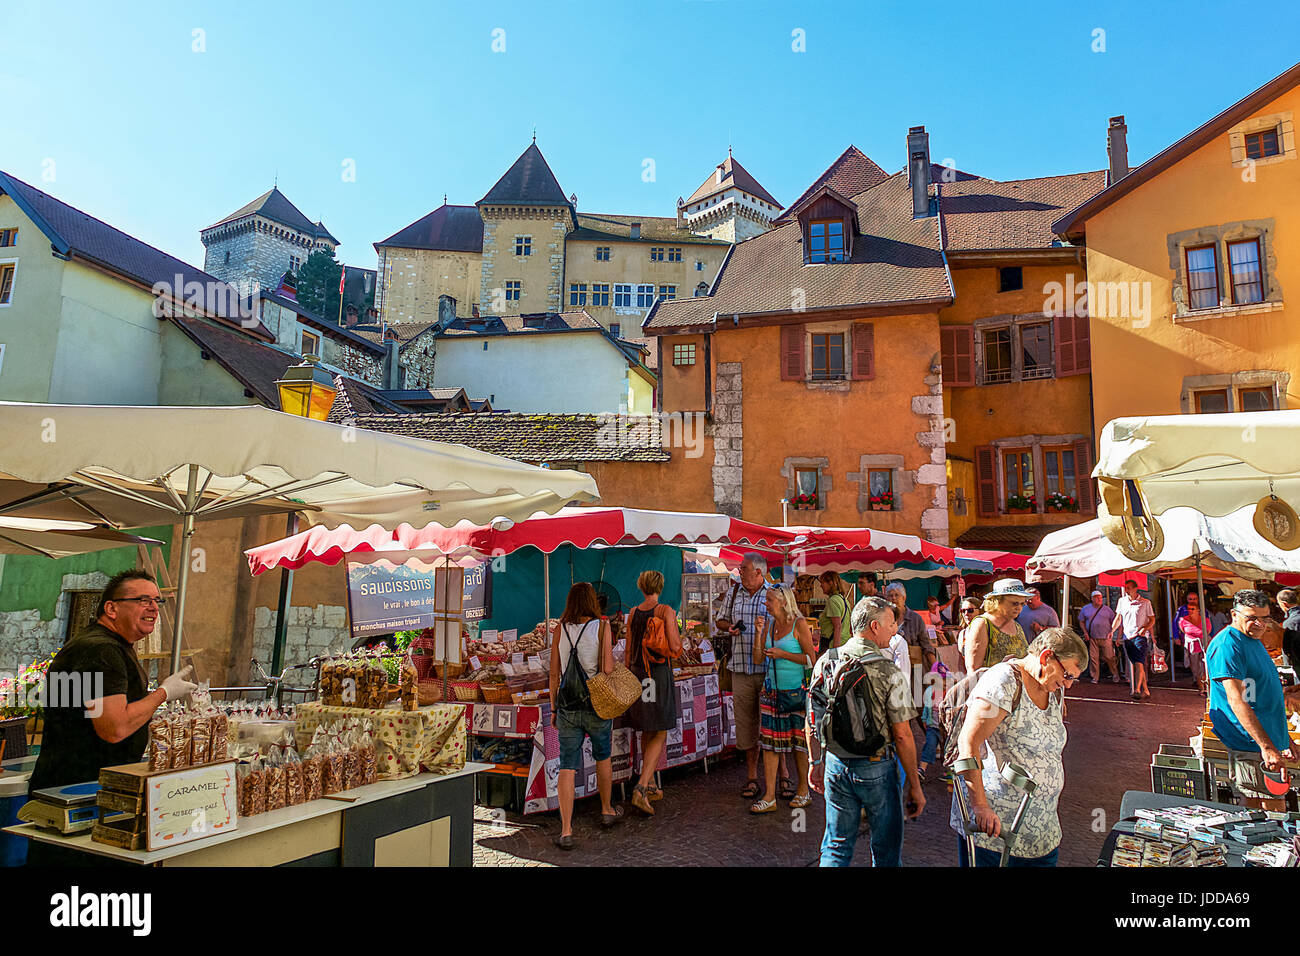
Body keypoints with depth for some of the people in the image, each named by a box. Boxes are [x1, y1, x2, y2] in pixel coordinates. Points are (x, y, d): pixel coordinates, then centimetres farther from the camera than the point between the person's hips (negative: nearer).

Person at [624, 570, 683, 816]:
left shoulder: (633, 613, 5)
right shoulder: (666, 611, -10)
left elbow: (629, 650, 10)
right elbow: (675, 648, -15)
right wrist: (678, 632, 5)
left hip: (637, 673, 5)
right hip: (659, 672, -5)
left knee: (647, 732, 17)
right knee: (660, 735, 1)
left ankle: (650, 786, 27)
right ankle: (640, 788, -11)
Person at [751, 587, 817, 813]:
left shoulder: (799, 624, -8)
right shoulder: (770, 626, 10)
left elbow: (812, 659, -10)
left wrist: (782, 654, -16)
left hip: (797, 690, -5)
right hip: (773, 690, 6)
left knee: (799, 740, 5)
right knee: (769, 741, 1)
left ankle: (803, 791, 22)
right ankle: (769, 796, 5)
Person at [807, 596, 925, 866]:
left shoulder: (825, 663, -2)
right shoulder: (889, 673, -16)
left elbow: (811, 722, 5)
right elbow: (902, 735, -14)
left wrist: (816, 762, 17)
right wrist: (914, 785, -4)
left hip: (835, 764, 4)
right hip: (877, 767, -4)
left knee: (836, 847, 16)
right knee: (886, 850, 15)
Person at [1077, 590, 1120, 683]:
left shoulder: (1107, 609, 7)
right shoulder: (1085, 609, 8)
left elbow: (1114, 621, 10)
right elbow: (1081, 622, 14)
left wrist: (1111, 632, -2)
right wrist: (1085, 632, 2)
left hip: (1105, 638, -1)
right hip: (1092, 638, 1)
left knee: (1109, 657, 0)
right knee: (1093, 658, 0)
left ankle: (1115, 676, 17)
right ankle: (1095, 678, 7)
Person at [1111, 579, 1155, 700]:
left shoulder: (1145, 602, 1)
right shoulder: (1122, 601, 11)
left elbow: (1152, 620, 3)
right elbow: (1118, 618, 16)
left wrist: (1144, 629, -15)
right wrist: (1112, 631, 6)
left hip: (1141, 636, -5)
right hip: (1127, 636, 5)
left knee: (1139, 663, -16)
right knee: (1133, 664, 6)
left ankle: (1137, 690, -19)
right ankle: (1145, 689, 15)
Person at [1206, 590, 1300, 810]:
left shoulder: (1254, 641, 16)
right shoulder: (1227, 645, -16)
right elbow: (1237, 701, -23)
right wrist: (1266, 746, -28)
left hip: (1271, 742, 10)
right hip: (1252, 746, -10)